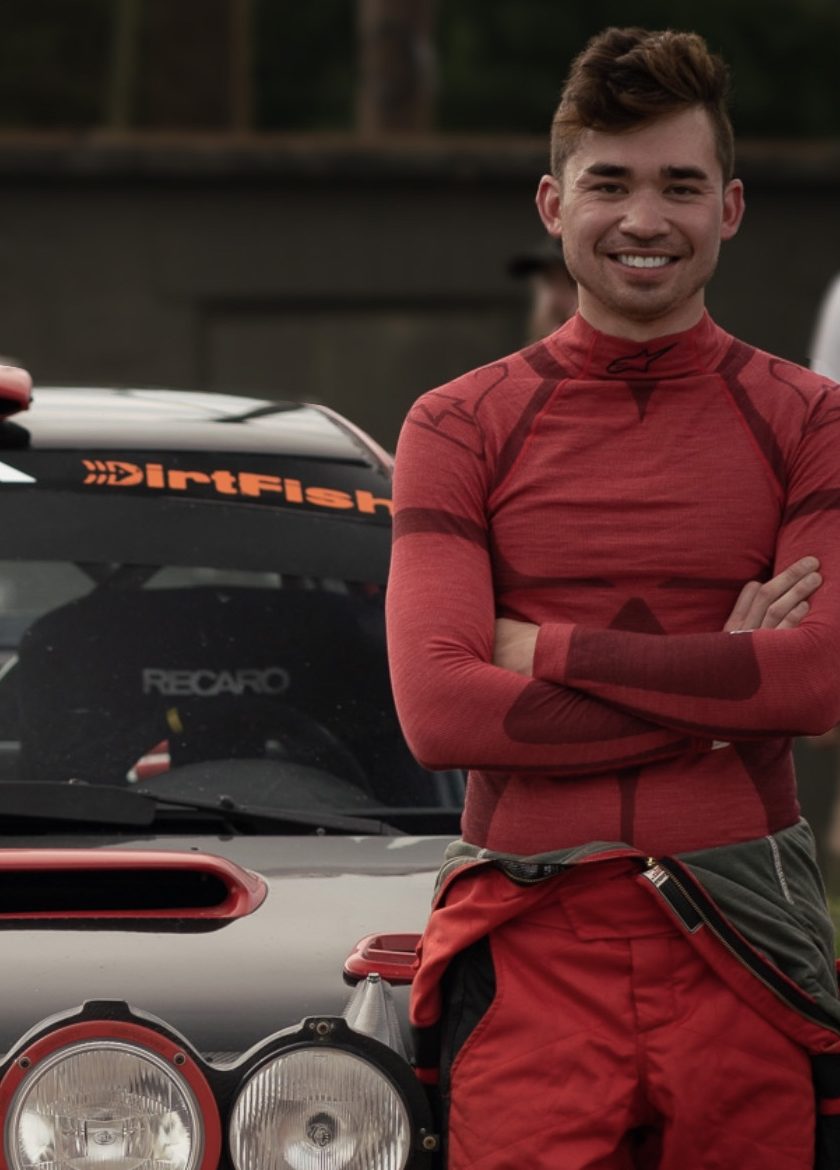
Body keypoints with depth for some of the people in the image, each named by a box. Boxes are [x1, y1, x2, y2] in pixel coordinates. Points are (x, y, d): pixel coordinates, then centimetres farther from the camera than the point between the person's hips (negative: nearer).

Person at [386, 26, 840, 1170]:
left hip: (739, 949, 1)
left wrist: (544, 650, -6)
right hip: (531, 954, 0)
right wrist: (716, 687, -8)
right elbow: (439, 709, -6)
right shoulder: (458, 428, 7)